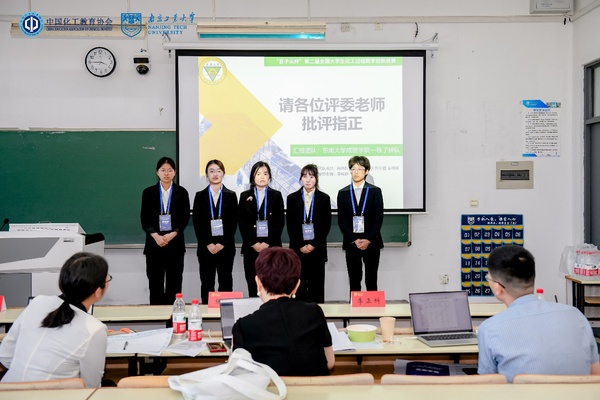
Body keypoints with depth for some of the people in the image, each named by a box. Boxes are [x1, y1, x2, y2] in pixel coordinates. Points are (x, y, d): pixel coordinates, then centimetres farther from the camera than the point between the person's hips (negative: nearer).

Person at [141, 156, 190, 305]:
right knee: (155, 283, 3)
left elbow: (184, 218, 0)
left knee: (174, 283, 2)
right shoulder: (148, 192, 6)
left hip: (175, 243, 0)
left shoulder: (182, 192, 5)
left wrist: (172, 234, -14)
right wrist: (156, 236, -13)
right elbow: (145, 219, 2)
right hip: (154, 242, 1)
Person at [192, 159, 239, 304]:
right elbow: (197, 223, 1)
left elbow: (233, 222, 0)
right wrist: (208, 244, -9)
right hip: (206, 247, 0)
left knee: (225, 282, 4)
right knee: (206, 283, 4)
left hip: (225, 247, 0)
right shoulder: (200, 196, 6)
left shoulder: (231, 195, 5)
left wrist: (222, 243, -9)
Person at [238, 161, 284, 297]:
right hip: (251, 247, 1)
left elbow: (280, 221, 2)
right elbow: (242, 222, 5)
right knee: (252, 284, 1)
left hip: (271, 246, -1)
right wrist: (253, 243, -6)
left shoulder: (276, 195, 7)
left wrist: (268, 243, -8)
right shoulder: (245, 196, 9)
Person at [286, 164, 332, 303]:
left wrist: (314, 245, -8)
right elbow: (290, 225, 2)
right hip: (298, 248, 1)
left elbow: (326, 225, 0)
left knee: (316, 285, 3)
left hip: (317, 248, 0)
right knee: (299, 285, 2)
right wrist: (300, 246, -6)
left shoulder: (324, 198, 3)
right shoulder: (292, 198, 5)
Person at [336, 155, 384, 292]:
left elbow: (378, 218, -3)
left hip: (371, 243, -1)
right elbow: (341, 220, 2)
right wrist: (354, 240, -9)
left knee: (371, 280, 4)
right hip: (351, 243, 1)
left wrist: (368, 240, -11)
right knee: (354, 281, 5)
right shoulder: (343, 193, 6)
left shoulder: (375, 191, 3)